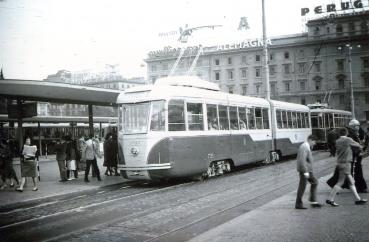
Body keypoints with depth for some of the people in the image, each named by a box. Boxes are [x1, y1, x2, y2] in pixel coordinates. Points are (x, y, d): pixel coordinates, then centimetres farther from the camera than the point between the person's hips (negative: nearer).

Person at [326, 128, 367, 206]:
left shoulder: (337, 142, 6)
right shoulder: (348, 140, -10)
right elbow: (357, 145, 4)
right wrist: (360, 146, 25)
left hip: (340, 163, 7)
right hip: (345, 164, -7)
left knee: (351, 182, 12)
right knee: (340, 183, -4)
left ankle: (357, 199, 17)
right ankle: (330, 199, -2)